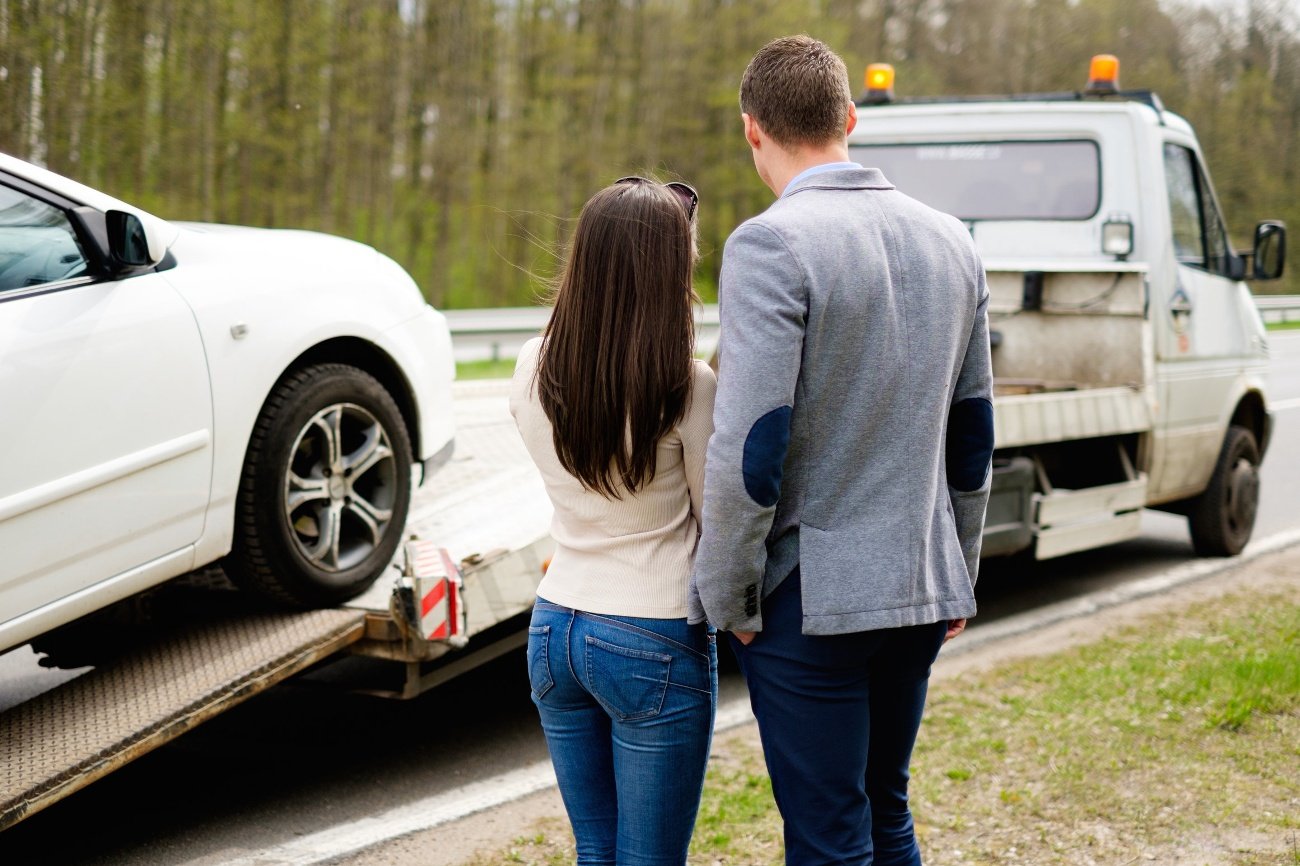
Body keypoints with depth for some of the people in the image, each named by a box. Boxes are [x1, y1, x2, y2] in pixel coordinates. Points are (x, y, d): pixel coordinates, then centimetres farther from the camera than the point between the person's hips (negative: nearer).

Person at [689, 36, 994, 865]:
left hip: (811, 599, -7)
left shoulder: (770, 245, -16)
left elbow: (752, 448, -21)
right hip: (923, 590, 7)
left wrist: (727, 596, -8)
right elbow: (974, 437, 13)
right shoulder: (951, 240, 7)